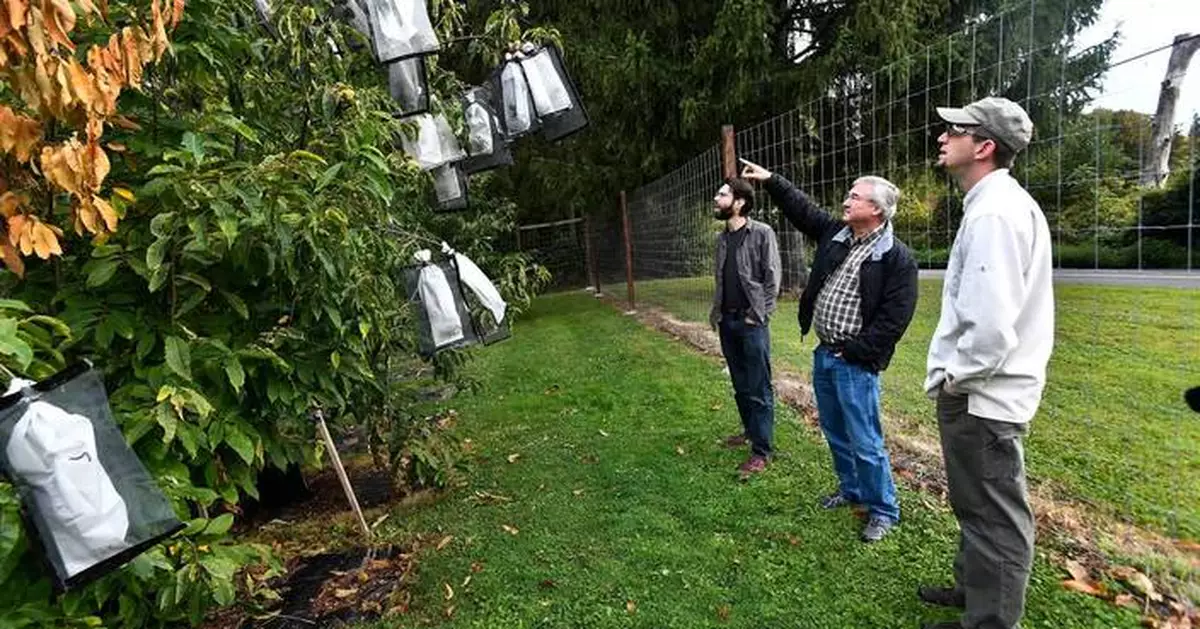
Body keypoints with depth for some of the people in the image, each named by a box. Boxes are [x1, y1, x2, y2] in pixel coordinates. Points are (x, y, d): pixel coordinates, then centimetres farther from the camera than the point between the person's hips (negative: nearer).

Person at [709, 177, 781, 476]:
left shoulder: (762, 233, -9)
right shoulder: (722, 238, 11)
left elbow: (772, 279, -10)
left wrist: (759, 316, -12)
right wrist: (716, 311, 9)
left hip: (751, 323, -7)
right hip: (727, 322, 7)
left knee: (759, 389, 0)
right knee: (740, 384, 18)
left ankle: (761, 452, 9)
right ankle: (750, 430, 35)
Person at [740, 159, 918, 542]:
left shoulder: (898, 258, -14)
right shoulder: (835, 233, 6)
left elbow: (893, 320, -16)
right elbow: (801, 208, 14)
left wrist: (853, 352, -15)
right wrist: (770, 180, 7)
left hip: (855, 363, -7)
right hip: (823, 354, 8)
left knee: (864, 442, 2)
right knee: (834, 433, 20)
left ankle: (883, 510, 22)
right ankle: (851, 490, 41)